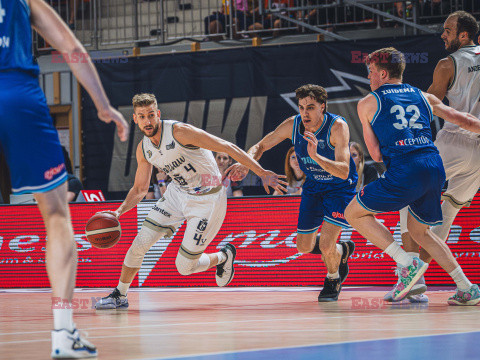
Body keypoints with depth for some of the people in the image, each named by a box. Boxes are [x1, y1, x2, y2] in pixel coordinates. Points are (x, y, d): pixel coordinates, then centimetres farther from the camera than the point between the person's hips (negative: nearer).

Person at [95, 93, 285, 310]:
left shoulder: (179, 132, -26)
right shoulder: (143, 149, -4)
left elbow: (227, 147, -25)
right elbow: (140, 189, 10)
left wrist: (262, 173, -27)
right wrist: (119, 212, -8)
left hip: (207, 200, -6)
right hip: (178, 193, 6)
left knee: (184, 267, -5)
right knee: (140, 243, -3)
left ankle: (223, 257, 25)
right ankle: (119, 296, 16)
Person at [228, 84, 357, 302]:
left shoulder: (338, 127, -31)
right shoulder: (293, 125, -17)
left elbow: (343, 172, -39)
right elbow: (260, 146, -3)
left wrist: (316, 156, -55)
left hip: (341, 188, -5)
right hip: (314, 186, 5)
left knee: (326, 245, -18)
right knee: (304, 246, 7)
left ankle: (333, 280, 16)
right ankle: (342, 251, 39)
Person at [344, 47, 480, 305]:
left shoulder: (368, 103, 9)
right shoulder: (423, 97, 20)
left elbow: (376, 155, 7)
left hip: (404, 171, -6)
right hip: (436, 169, 6)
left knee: (354, 213, 9)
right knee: (419, 230, 26)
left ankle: (408, 263, -5)